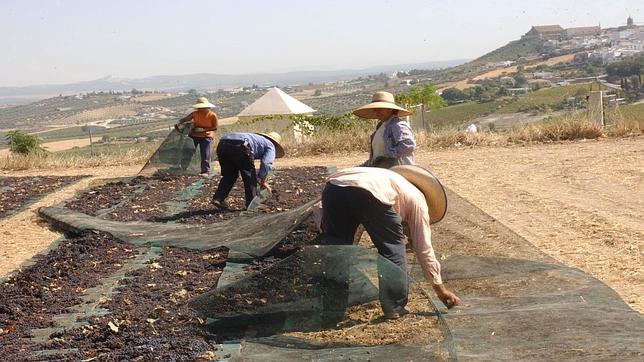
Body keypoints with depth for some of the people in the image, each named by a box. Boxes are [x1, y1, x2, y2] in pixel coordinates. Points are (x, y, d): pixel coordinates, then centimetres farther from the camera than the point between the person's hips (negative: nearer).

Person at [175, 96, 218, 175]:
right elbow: (185, 119, -2)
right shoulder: (195, 114, -2)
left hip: (206, 137, -3)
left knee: (205, 155, -5)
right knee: (188, 152, 6)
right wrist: (179, 123, -23)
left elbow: (215, 128, -9)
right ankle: (182, 168, 18)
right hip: (193, 135, 3)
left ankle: (205, 171, 0)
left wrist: (203, 129, -19)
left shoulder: (212, 115, -10)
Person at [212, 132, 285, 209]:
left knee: (228, 176, 24)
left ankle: (218, 198, 12)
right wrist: (263, 182, 17)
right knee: (249, 176, 12)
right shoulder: (270, 146, 22)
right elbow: (266, 163, 4)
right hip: (240, 146, -7)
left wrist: (258, 180, 46)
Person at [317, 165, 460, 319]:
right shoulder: (417, 199, 31)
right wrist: (439, 287, 36)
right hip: (371, 194, -5)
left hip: (333, 187, 5)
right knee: (393, 250, 17)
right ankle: (395, 307, 20)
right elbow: (424, 248, 30)